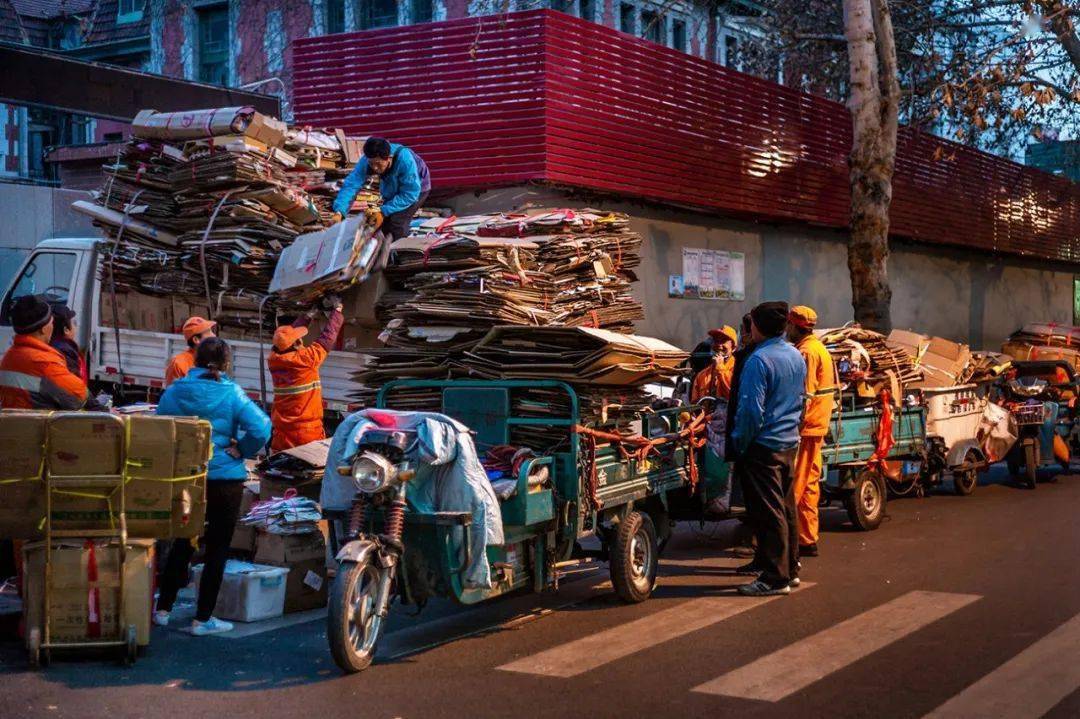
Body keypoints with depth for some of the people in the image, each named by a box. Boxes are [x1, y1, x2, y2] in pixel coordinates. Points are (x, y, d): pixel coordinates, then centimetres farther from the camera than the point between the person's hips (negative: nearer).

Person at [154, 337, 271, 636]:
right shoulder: (231, 393, -12)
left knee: (182, 543, 20)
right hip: (224, 478, -3)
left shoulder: (175, 391, -4)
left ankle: (163, 609, 24)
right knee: (217, 549, 8)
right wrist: (241, 451, -5)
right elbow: (261, 428, -21)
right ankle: (203, 619, 11)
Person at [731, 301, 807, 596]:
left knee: (769, 513, -4)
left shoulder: (759, 360, -18)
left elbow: (751, 409, -20)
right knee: (787, 508, 16)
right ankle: (790, 569, 24)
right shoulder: (796, 356, 9)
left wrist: (739, 442, -8)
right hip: (789, 443, 9)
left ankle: (775, 578, 0)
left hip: (763, 446, -8)